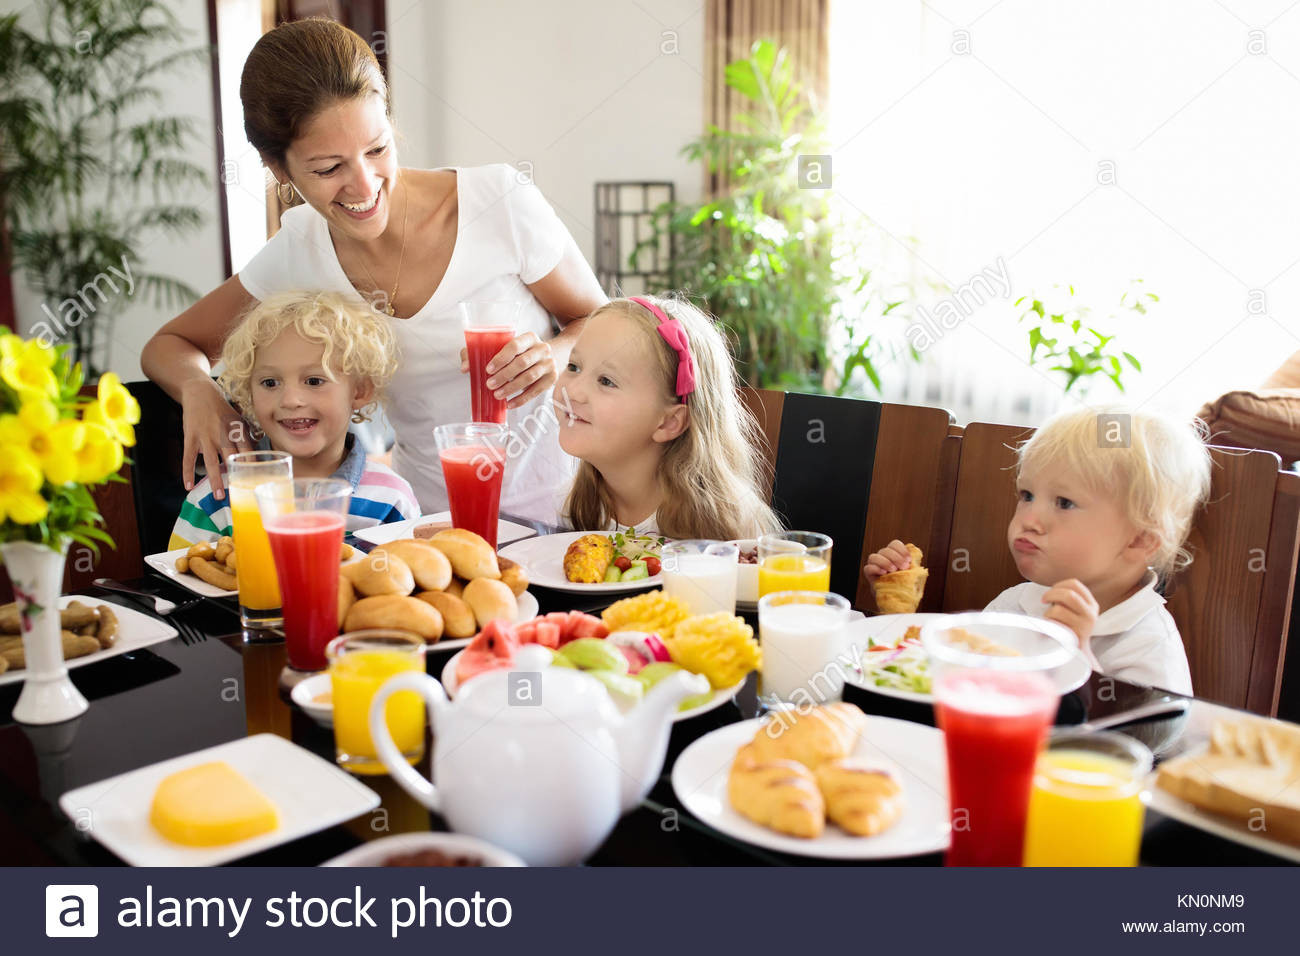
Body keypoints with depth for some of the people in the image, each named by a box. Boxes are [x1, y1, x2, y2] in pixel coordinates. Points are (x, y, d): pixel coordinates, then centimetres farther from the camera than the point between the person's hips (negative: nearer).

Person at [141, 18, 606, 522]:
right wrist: (199, 390, -16)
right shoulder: (297, 253, -5)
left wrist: (555, 357, -25)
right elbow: (168, 345, 8)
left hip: (553, 509, -3)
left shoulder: (502, 202, -15)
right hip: (431, 516, 4)